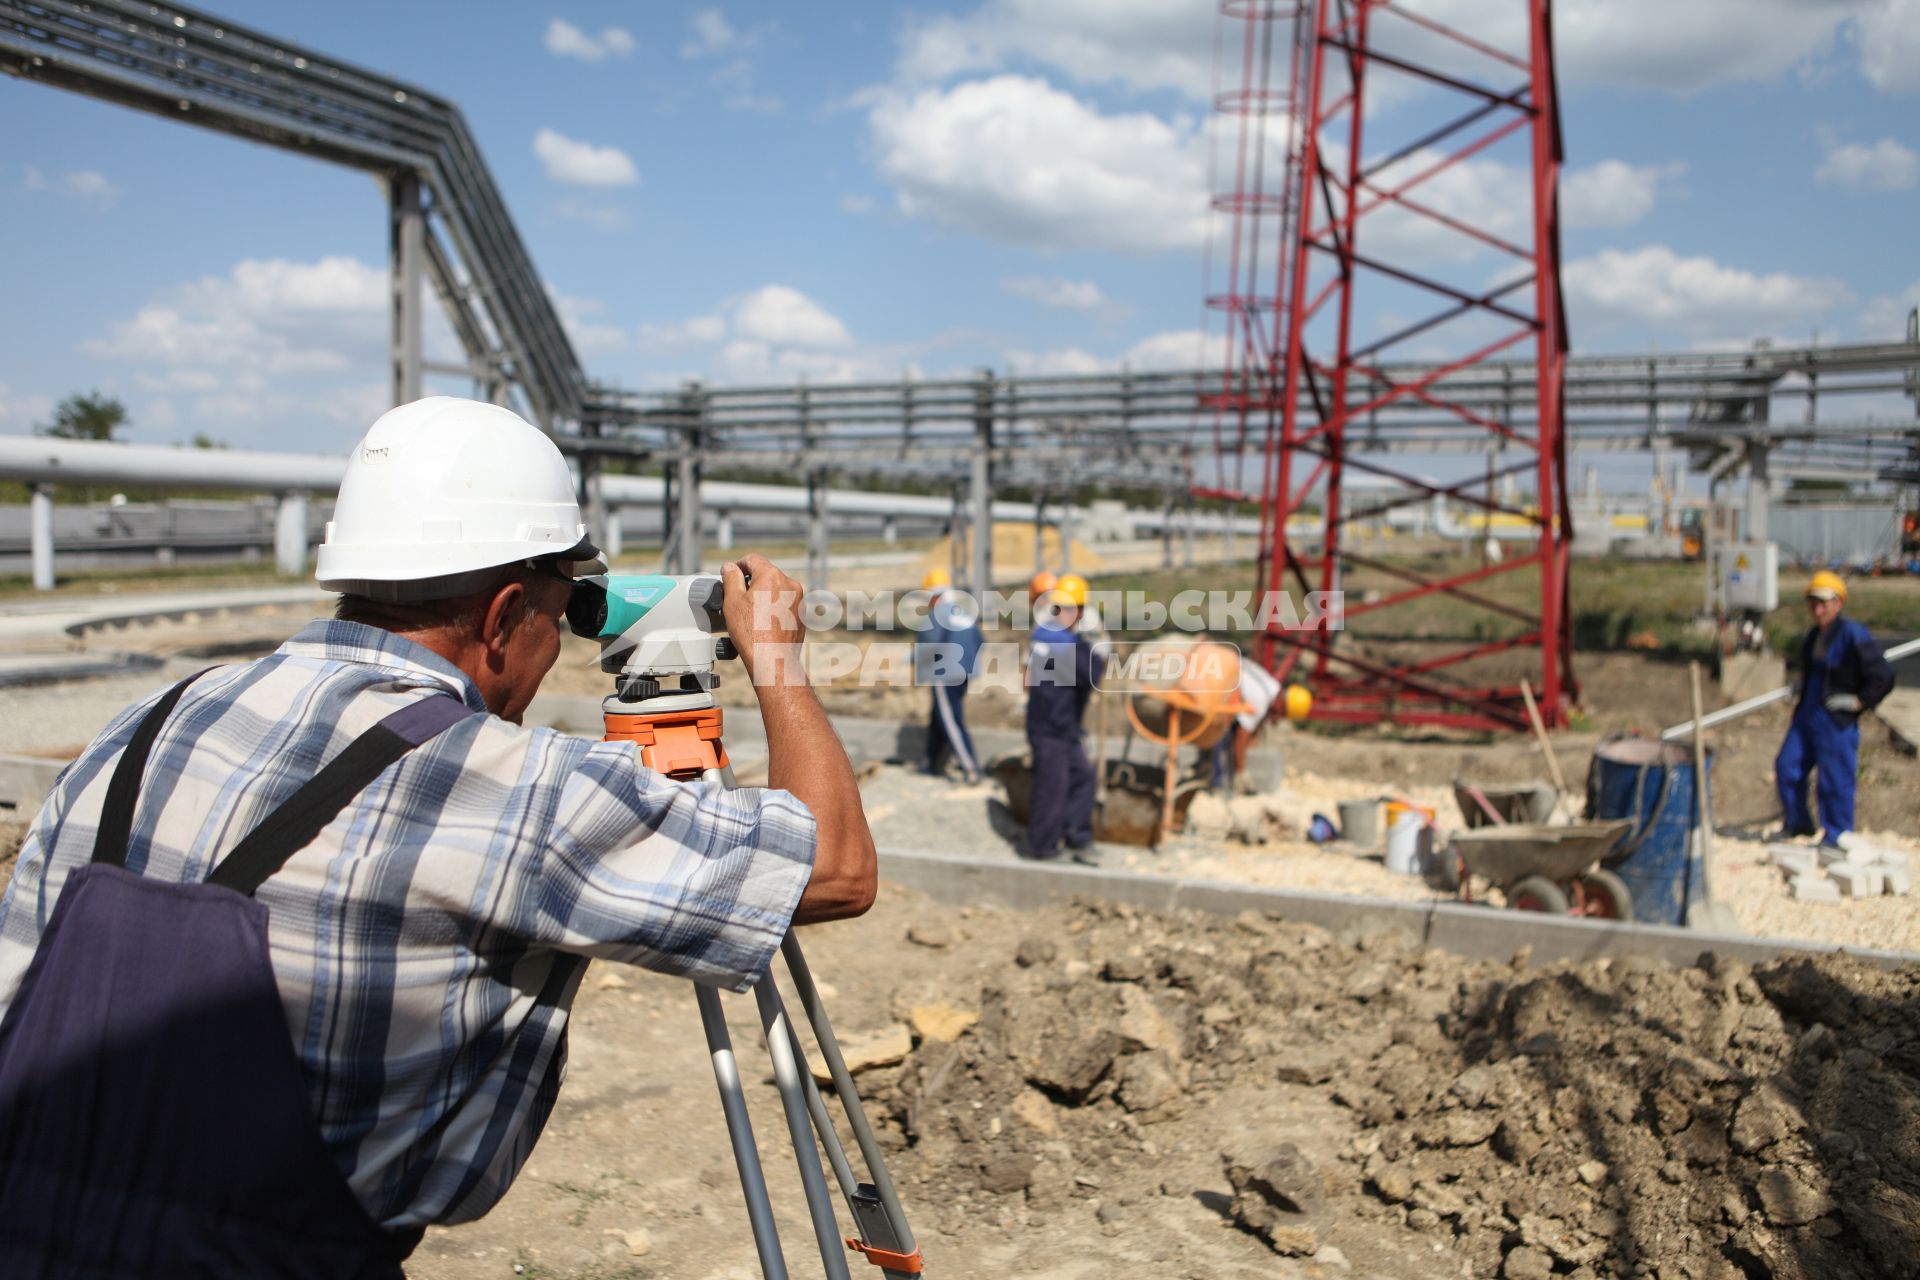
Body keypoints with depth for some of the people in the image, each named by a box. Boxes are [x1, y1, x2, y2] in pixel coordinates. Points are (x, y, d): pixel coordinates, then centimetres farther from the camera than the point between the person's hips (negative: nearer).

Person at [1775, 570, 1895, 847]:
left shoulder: (1852, 635, -15)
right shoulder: (1813, 635, 11)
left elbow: (1882, 675, -16)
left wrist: (1859, 702, -12)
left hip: (1836, 721, -8)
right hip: (1807, 717, 8)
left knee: (1834, 781, 0)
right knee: (1787, 766, 10)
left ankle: (1836, 837, 12)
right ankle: (1797, 824, 26)